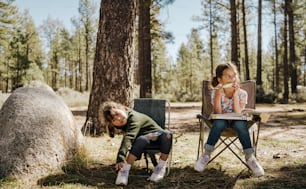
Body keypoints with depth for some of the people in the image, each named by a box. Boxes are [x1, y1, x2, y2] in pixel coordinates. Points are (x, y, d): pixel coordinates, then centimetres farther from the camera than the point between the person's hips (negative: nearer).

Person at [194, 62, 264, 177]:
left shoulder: (242, 93, -12)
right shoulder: (216, 92, -13)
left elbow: (237, 113, -24)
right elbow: (217, 113, -23)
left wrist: (235, 94, -29)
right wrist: (218, 94, -32)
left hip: (236, 120, 1)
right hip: (222, 120, 0)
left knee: (240, 124, -36)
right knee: (219, 123, -37)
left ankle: (250, 158, -21)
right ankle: (206, 155, -22)